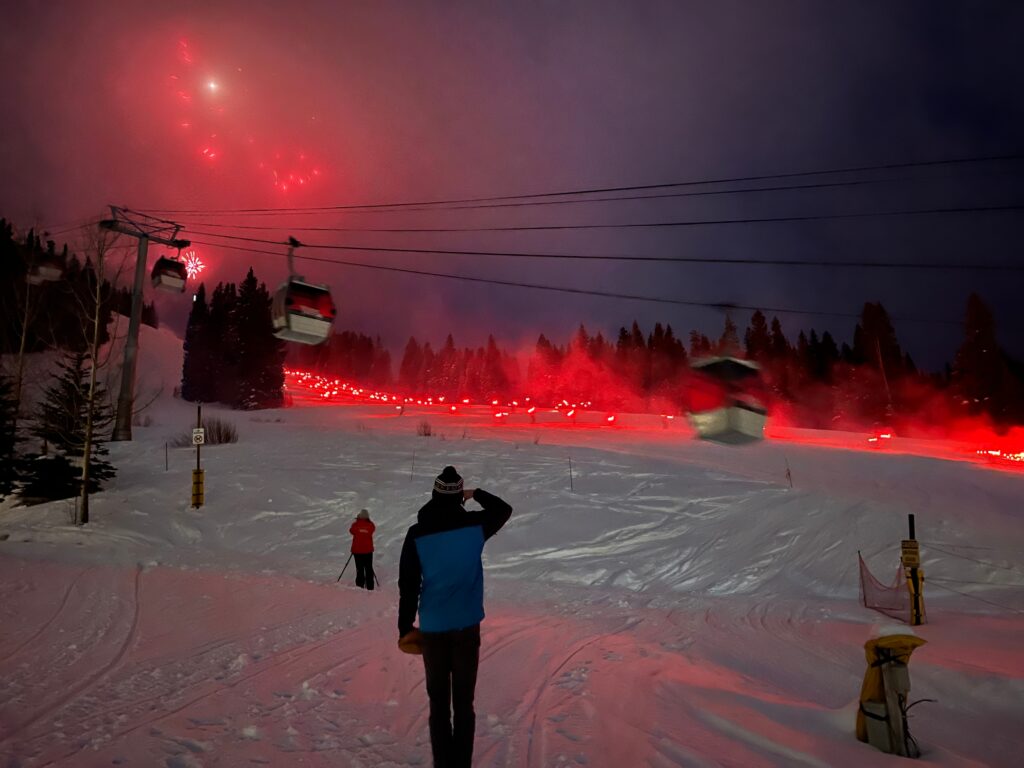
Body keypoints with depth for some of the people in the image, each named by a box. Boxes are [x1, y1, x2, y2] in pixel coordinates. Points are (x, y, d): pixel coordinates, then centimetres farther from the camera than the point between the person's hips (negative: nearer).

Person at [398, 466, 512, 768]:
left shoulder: (417, 534, -11)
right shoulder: (474, 525, -9)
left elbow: (408, 587, -6)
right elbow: (504, 510, 12)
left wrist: (405, 627, 4)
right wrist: (477, 494, 21)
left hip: (432, 629, 0)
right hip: (467, 626, 1)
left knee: (439, 703, 14)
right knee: (464, 703, 11)